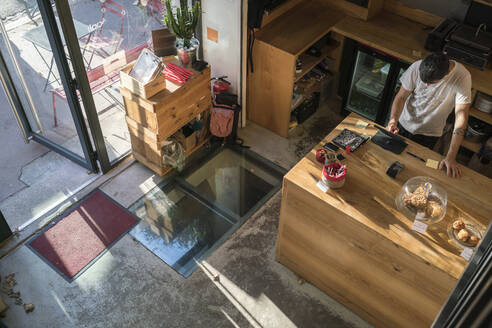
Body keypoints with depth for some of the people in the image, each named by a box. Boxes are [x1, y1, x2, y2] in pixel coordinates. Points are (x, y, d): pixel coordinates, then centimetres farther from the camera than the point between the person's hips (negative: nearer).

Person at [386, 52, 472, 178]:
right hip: (403, 125, 2)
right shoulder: (416, 68, -23)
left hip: (429, 135, -2)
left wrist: (451, 157, -35)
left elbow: (461, 117, -29)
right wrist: (393, 121, -34)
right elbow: (401, 97, -14)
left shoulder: (462, 77, -28)